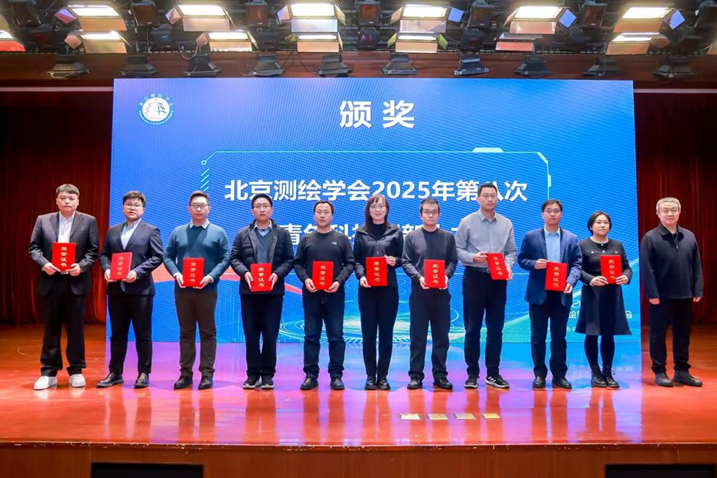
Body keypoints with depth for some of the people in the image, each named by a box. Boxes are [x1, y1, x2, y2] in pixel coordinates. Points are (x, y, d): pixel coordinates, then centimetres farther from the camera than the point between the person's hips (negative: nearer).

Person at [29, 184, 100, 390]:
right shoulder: (43, 220, 9)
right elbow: (34, 247, 6)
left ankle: (76, 371, 14)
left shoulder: (88, 221, 4)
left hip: (76, 282, -2)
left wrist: (81, 266, -16)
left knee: (76, 328, 4)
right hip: (51, 282, 2)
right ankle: (49, 373, 16)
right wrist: (43, 263, -12)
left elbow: (93, 250, 0)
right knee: (51, 329, 8)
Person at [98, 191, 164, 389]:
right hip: (116, 289, 4)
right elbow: (104, 254, 14)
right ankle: (115, 373, 19)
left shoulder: (151, 231, 2)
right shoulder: (112, 231, 17)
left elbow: (157, 257, -6)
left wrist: (137, 272, -17)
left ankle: (144, 373, 10)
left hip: (140, 289, -4)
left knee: (143, 334, 2)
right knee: (117, 333, 10)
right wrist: (106, 269, -7)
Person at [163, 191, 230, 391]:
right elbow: (168, 256, 8)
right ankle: (186, 373, 15)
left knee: (207, 332, 3)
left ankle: (207, 374, 9)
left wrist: (211, 277, -15)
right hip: (182, 289, 2)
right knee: (186, 332, 8)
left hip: (207, 289, -2)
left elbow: (225, 259, -1)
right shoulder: (178, 231, 11)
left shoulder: (218, 232, 4)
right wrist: (176, 274, -10)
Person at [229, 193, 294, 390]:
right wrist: (244, 272, -13)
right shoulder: (243, 233, 8)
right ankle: (253, 374, 13)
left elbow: (289, 259, 2)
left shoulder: (282, 233, 7)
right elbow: (234, 258, 5)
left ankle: (268, 374, 12)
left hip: (273, 291, -1)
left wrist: (277, 274, -14)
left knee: (270, 335, 3)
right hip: (249, 291, 1)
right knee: (251, 334, 4)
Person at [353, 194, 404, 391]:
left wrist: (395, 261, -13)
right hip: (367, 288, 0)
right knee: (368, 333, 3)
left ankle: (383, 376, 12)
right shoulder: (361, 232, 9)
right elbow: (356, 260, 4)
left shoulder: (395, 231, 9)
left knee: (386, 333, 3)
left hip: (389, 288, 0)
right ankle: (370, 376, 12)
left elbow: (402, 258, 9)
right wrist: (361, 276, -13)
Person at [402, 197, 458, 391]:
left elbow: (453, 261, 6)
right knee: (417, 336, 3)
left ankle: (440, 375, 15)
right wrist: (419, 277, -17)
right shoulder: (412, 236, 4)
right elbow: (406, 262, 0)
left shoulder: (448, 237, 10)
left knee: (441, 336, 6)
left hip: (441, 293, 2)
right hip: (419, 293, -2)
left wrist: (446, 276, -13)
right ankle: (416, 375, 10)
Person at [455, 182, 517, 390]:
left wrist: (508, 266, -10)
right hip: (474, 277, -3)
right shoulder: (467, 222, -1)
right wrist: (472, 257, -20)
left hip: (498, 279, 3)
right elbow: (457, 249, -3)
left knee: (496, 328, 7)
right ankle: (472, 373, 11)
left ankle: (493, 373, 17)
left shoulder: (506, 223, 9)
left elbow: (512, 251, 9)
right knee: (472, 328, 2)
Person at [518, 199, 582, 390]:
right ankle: (539, 374, 14)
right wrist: (534, 264, -18)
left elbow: (577, 263, 3)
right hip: (539, 293, -1)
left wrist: (571, 281, -14)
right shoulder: (531, 236, 4)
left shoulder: (571, 238, 8)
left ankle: (559, 375, 15)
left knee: (559, 337, 7)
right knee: (538, 336, 4)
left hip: (562, 294, 1)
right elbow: (521, 259, 3)